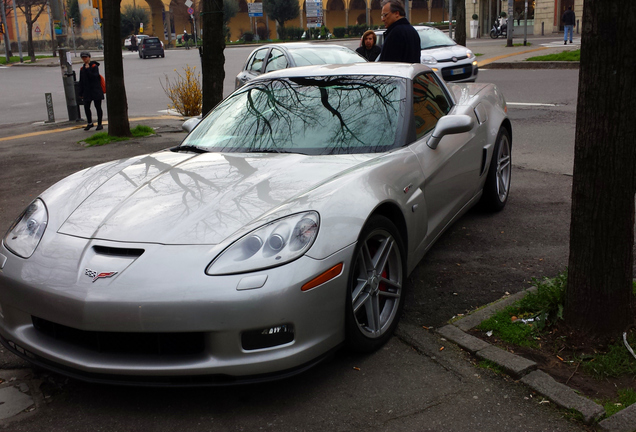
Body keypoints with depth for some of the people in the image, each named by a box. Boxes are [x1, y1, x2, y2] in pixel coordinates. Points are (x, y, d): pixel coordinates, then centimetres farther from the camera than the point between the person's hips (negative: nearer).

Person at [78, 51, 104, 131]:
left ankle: (99, 124, 9)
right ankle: (90, 123, 17)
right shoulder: (82, 68, 12)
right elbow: (81, 81, 15)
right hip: (87, 91, 5)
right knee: (86, 107, 0)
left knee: (98, 107, 1)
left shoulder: (94, 66, -5)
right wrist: (81, 93, 13)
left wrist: (88, 69, -20)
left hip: (96, 90, -5)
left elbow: (94, 76, -19)